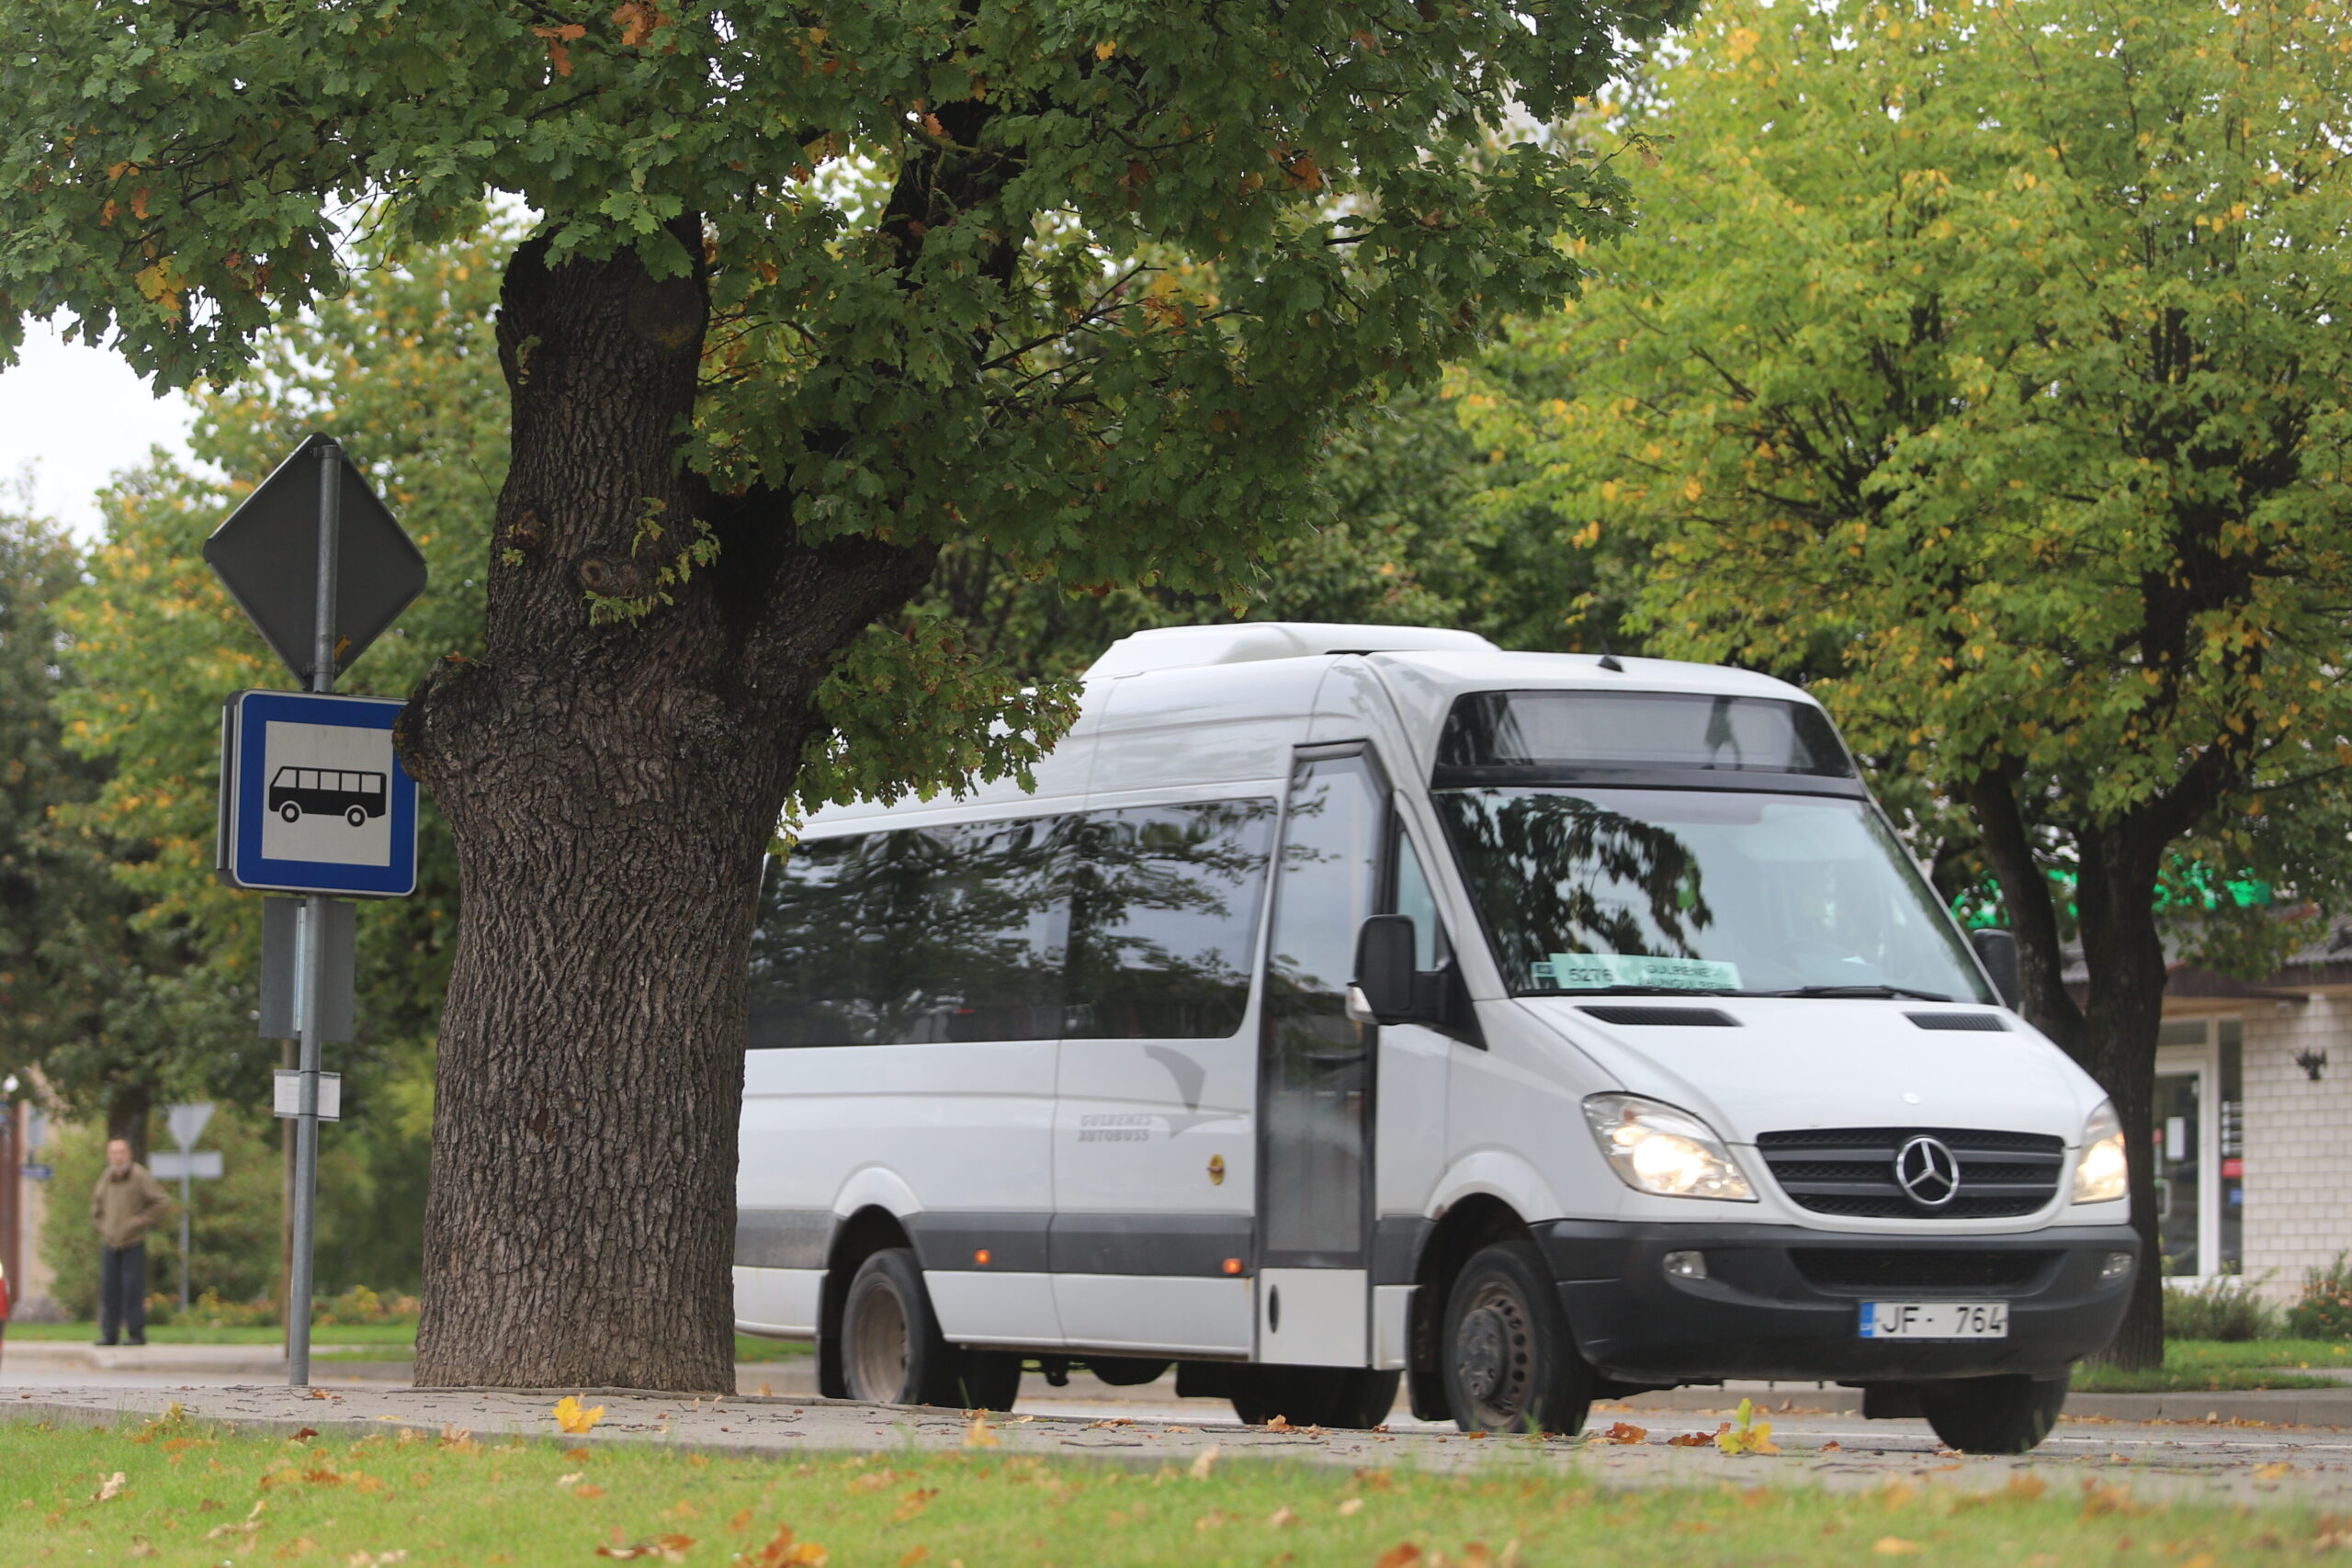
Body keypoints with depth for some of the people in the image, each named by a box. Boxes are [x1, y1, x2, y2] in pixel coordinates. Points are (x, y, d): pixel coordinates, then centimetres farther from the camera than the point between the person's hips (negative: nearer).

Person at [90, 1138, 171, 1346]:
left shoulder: (139, 1176, -9)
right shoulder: (106, 1177, 9)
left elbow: (163, 1202, -11)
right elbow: (97, 1203, 27)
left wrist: (139, 1221, -12)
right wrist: (101, 1225, 12)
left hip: (133, 1244, -5)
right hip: (110, 1243, 5)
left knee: (133, 1288, -6)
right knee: (109, 1289, 3)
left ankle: (137, 1333, 0)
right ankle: (109, 1333, 8)